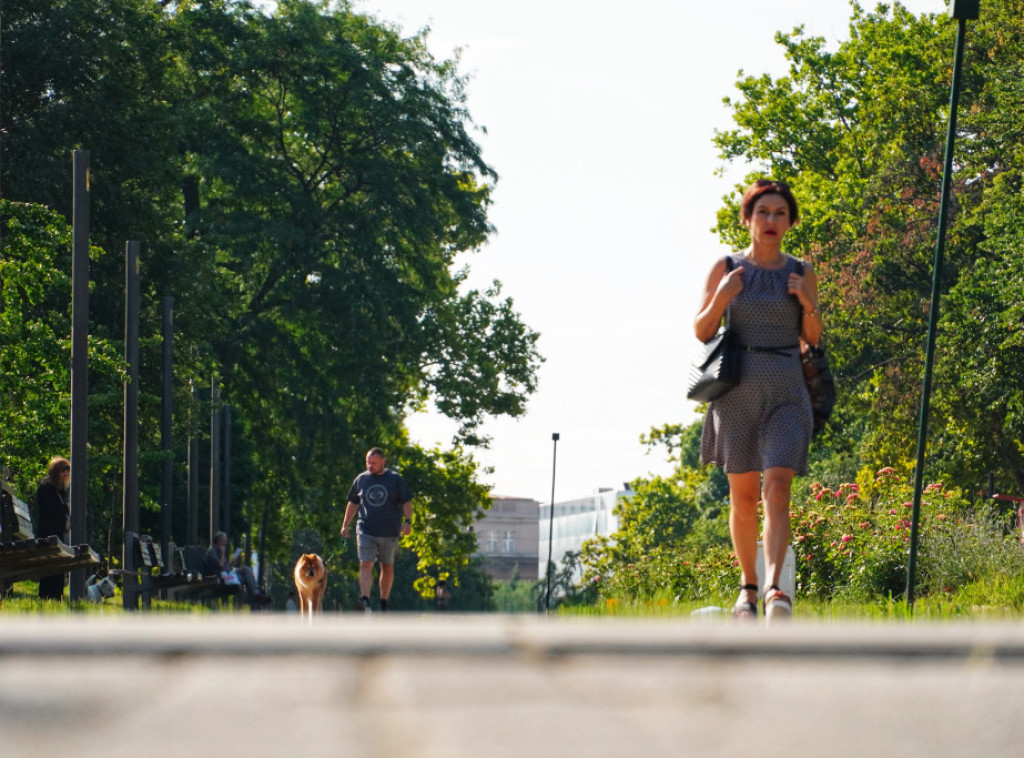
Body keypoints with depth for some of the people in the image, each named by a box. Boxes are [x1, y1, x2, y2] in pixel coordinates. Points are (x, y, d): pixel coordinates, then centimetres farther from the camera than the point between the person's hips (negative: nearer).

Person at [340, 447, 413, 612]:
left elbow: (406, 502, 4)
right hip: (366, 530, 0)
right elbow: (353, 503, 17)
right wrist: (345, 525, 14)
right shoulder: (361, 479, 9)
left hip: (389, 533, 0)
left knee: (388, 567, 8)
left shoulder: (395, 480, 3)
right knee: (365, 565, -15)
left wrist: (407, 521, -10)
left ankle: (384, 602, 19)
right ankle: (365, 601, -26)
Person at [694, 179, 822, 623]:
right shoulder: (726, 269, 5)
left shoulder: (801, 273, 8)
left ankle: (774, 588, -29)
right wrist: (721, 299, -13)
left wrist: (809, 306, -7)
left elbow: (814, 340, 13)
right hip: (738, 391, 0)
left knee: (777, 488, -17)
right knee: (743, 495, 5)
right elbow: (701, 332, 5)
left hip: (786, 393, 0)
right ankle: (747, 584, 23)